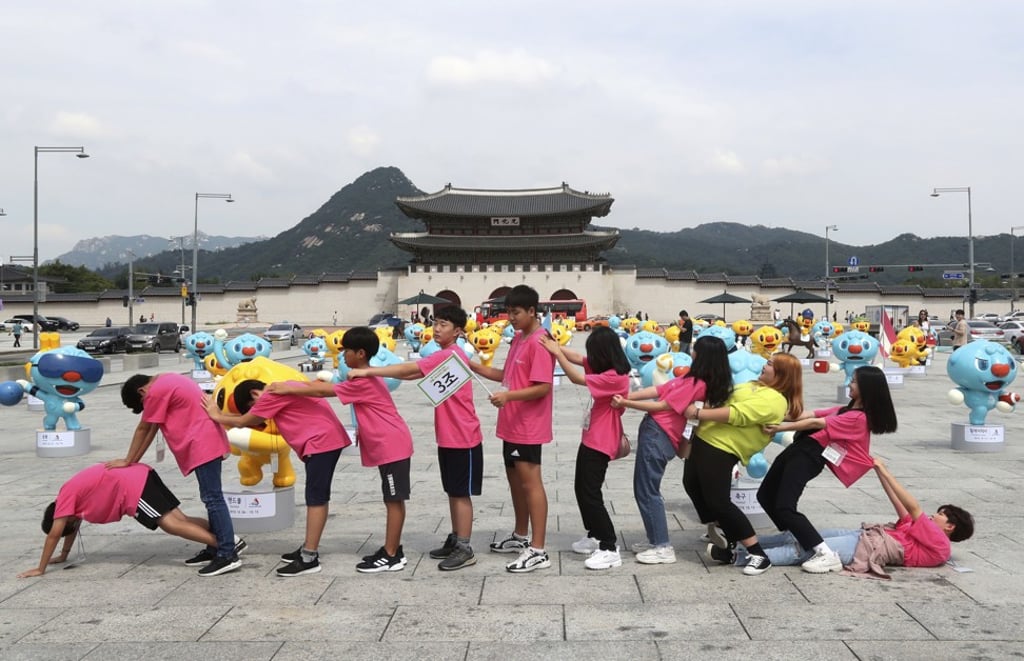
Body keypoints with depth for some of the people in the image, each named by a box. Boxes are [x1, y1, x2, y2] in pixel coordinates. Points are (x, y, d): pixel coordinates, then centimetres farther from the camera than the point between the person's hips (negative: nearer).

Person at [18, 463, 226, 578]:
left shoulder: (66, 495, 3)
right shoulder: (75, 492, 26)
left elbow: (54, 534, 4)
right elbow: (74, 524, 39)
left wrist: (40, 569, 10)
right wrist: (63, 556, 45)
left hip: (133, 486, -9)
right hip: (141, 475, 9)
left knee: (171, 524, -18)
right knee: (179, 519, 1)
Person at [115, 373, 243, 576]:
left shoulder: (156, 391, -11)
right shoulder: (166, 382, 20)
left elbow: (143, 429, -3)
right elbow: (153, 427, 20)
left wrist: (128, 461, 7)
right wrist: (135, 460, 19)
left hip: (203, 444, -10)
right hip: (208, 440, 10)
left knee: (212, 498, -10)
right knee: (212, 498, 13)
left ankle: (228, 555, -10)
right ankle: (216, 549, 18)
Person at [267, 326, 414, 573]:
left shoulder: (362, 382, -18)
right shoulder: (367, 378, 14)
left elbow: (322, 392, -15)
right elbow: (331, 387, 20)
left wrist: (286, 389, -8)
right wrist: (295, 385, 12)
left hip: (392, 446, -10)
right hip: (388, 445, 10)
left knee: (394, 500, -5)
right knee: (392, 500, 13)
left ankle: (391, 556, 0)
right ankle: (393, 549, 20)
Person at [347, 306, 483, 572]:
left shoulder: (449, 356, -19)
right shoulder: (446, 357, 14)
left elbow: (407, 369, -24)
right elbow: (414, 373, 12)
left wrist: (367, 372, -24)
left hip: (463, 438, -10)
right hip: (448, 437, 10)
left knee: (461, 493, -3)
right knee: (453, 491, 15)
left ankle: (465, 549, 4)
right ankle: (455, 540, 24)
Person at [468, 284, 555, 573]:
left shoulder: (539, 342, -18)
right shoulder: (518, 338, 12)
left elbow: (543, 387, -22)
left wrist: (508, 396, -32)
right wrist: (475, 367, 6)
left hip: (529, 427, -10)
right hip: (512, 424, 10)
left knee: (530, 482, -7)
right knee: (515, 479, 19)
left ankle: (538, 551, -3)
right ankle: (520, 536, 33)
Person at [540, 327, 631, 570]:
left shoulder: (615, 377, -24)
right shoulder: (604, 369, 4)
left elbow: (577, 378, -23)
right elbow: (577, 358, 6)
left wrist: (557, 352, -17)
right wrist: (555, 344, -6)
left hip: (600, 444, -10)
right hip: (590, 439, 10)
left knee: (591, 494, -10)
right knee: (581, 489, 18)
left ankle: (610, 549, -6)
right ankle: (595, 536, 32)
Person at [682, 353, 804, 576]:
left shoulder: (773, 400, -16)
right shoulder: (755, 385, 16)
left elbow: (737, 414, -25)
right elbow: (726, 402, 27)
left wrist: (698, 413, -23)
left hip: (720, 448, -11)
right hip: (705, 438, 11)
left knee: (718, 501, -12)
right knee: (693, 486, 20)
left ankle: (758, 554, -3)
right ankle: (725, 541, 33)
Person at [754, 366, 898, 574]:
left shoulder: (859, 418, -11)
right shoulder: (846, 411, 20)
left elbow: (816, 423, -13)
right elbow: (809, 414, 15)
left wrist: (781, 428, -13)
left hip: (809, 456, -10)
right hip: (800, 449, 10)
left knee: (784, 507, -20)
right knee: (765, 496, 17)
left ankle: (827, 555, -18)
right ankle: (800, 540, 26)